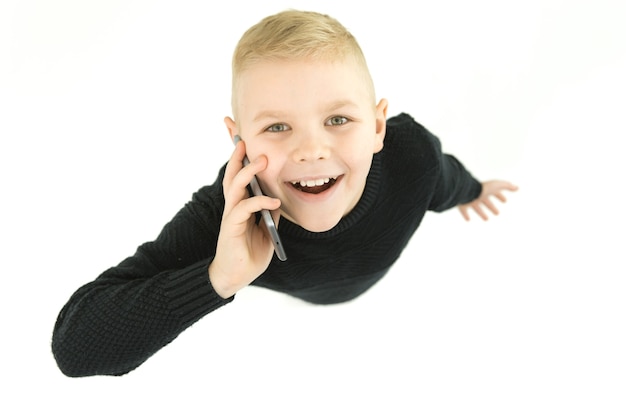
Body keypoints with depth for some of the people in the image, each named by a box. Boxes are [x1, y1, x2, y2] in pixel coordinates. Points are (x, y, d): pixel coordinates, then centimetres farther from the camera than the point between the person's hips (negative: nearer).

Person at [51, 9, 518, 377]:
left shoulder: (411, 153, -44)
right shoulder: (223, 217, -49)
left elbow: (444, 182, -14)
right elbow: (73, 346, -52)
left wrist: (473, 190, 11)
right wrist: (219, 277, -64)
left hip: (375, 284, 2)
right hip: (284, 302, -2)